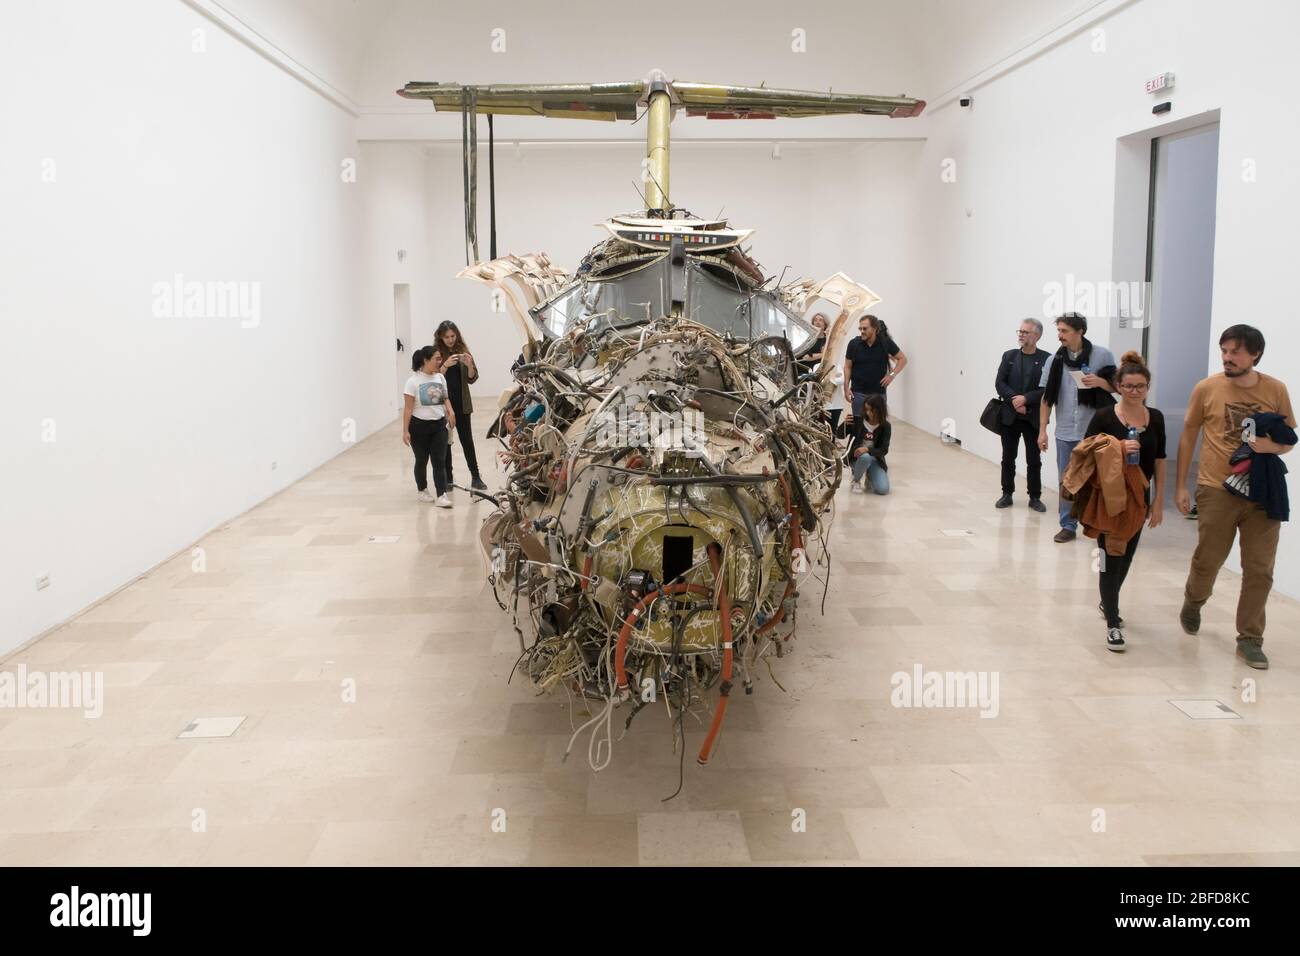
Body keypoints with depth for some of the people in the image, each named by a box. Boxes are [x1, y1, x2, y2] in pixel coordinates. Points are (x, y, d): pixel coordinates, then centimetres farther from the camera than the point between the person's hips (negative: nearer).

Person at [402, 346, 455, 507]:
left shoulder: (440, 378, 4)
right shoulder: (414, 381, -11)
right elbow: (408, 408, -11)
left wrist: (450, 410, -6)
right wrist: (405, 431, -14)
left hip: (439, 425, 4)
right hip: (419, 426, -4)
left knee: (439, 461, -4)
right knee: (422, 460, 12)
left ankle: (441, 495, -6)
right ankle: (421, 490, 31)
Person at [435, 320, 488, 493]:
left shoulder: (463, 351, 4)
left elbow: (472, 379, 4)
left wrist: (470, 365, -16)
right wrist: (446, 365, -24)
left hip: (461, 404, 1)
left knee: (467, 440, 1)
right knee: (445, 441, 5)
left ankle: (476, 477, 3)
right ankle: (448, 479, 12)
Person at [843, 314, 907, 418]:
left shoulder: (886, 342, -5)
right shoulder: (854, 344, -5)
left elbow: (902, 359, 6)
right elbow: (847, 367, 2)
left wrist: (892, 375, -7)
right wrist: (846, 388, -4)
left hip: (879, 392, 0)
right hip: (858, 392, 0)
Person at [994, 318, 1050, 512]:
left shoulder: (1046, 359, -3)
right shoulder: (1009, 356, 6)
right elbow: (999, 383, 0)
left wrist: (1026, 398, -18)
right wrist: (1014, 400, -14)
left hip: (1034, 418, -2)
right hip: (1009, 416, 2)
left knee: (1034, 460, 3)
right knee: (1008, 458, 8)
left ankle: (1035, 497, 12)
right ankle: (1007, 494, 18)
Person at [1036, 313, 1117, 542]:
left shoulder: (1102, 355, -2)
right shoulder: (1054, 361, 5)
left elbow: (1118, 387, 6)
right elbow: (1046, 397, 8)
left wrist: (1100, 382, -16)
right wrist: (1042, 430, 4)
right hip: (1065, 433, 3)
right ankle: (1068, 526, 17)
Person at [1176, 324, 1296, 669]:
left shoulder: (1276, 390, -1)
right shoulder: (1206, 388, -4)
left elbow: (1290, 439, 8)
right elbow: (1188, 437, 4)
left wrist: (1272, 445, -16)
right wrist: (1180, 486, 3)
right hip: (1217, 490, -1)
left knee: (1260, 569, 3)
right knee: (1208, 560, 10)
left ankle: (1249, 639, 15)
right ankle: (1192, 603, 41)